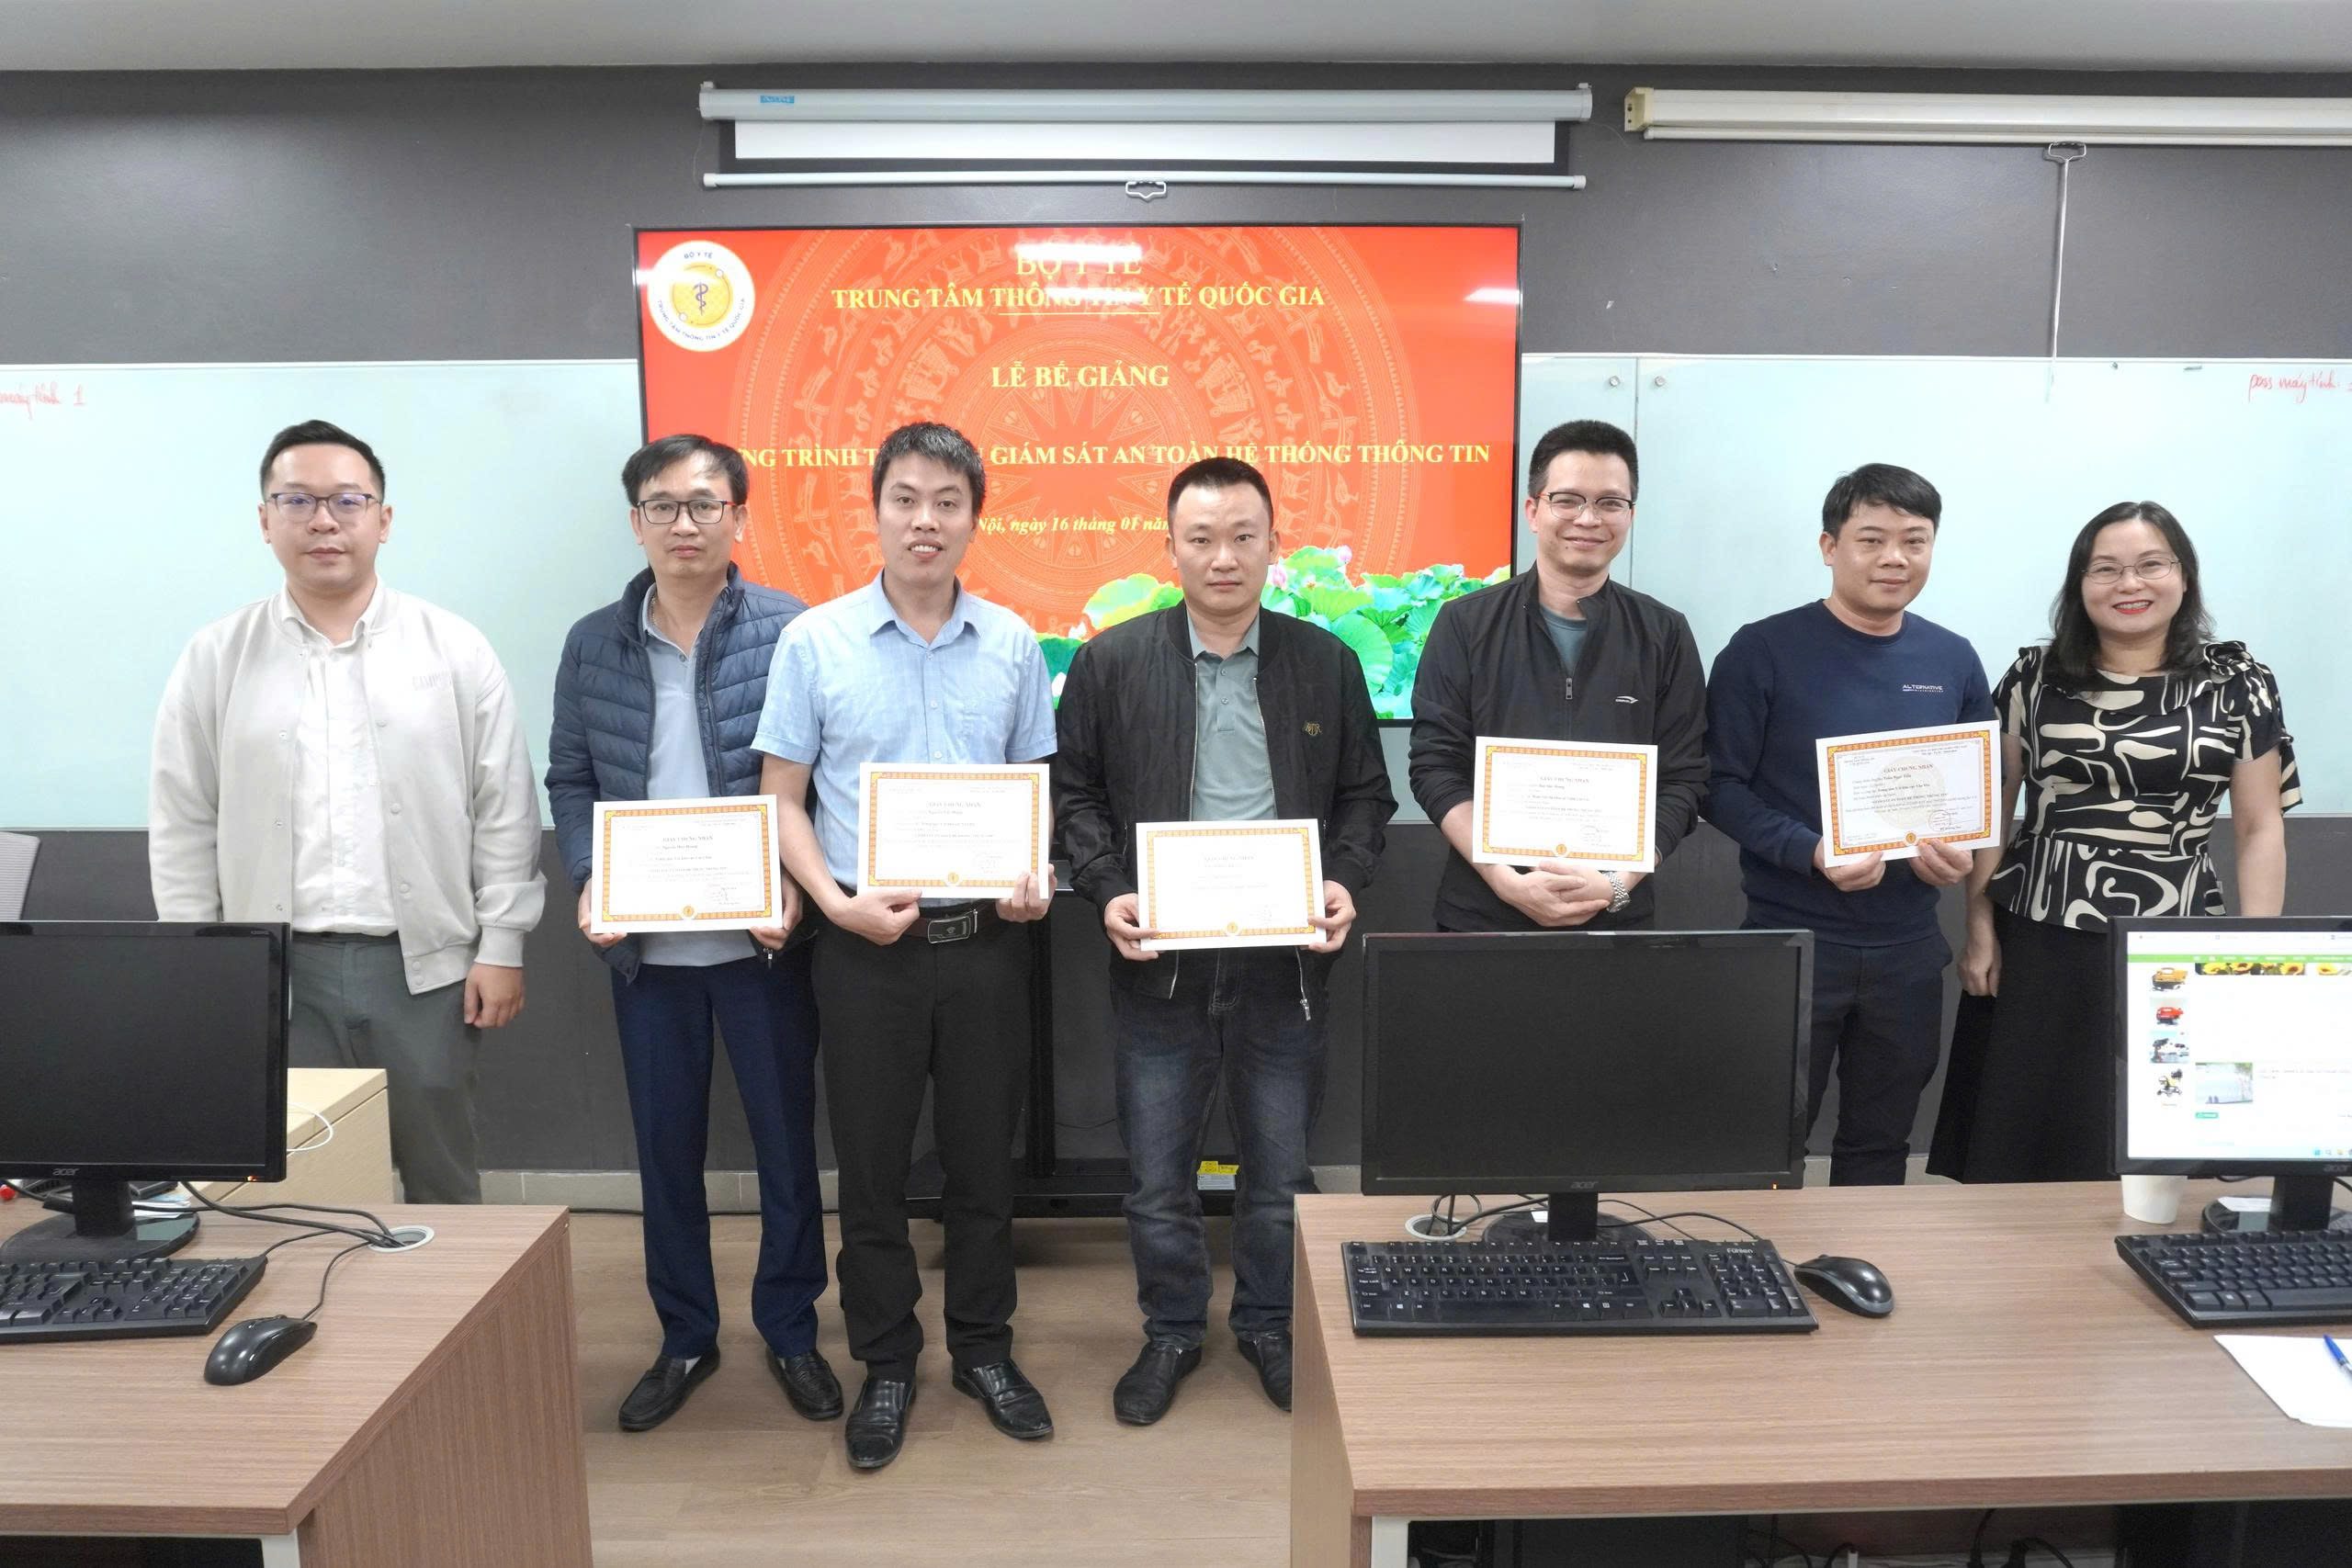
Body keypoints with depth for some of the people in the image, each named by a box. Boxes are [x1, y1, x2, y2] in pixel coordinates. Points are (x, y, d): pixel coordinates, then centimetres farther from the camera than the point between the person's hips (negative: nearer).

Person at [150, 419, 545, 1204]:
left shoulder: (455, 649, 0)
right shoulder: (216, 658, 4)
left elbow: (505, 810, 0)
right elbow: (183, 828, 7)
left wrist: (501, 946, -3)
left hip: (423, 964, -1)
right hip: (276, 970, 1)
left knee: (441, 1183, 10)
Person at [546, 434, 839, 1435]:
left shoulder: (791, 631, -7)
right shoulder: (593, 644, 4)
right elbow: (569, 780, 9)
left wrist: (796, 885, -18)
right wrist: (589, 880, -5)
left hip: (763, 940, -3)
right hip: (645, 947, 3)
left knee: (786, 1142, 10)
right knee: (666, 1150, 15)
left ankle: (791, 1332, 30)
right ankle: (685, 1339, 33)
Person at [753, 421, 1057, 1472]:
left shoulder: (1011, 644, 3)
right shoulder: (814, 641, -3)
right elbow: (783, 800, 0)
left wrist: (1036, 877, -8)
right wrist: (835, 900, -15)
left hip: (986, 941, 2)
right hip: (866, 944, -1)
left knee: (983, 1156, 13)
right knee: (872, 1163, 10)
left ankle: (983, 1347, 31)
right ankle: (886, 1363, 28)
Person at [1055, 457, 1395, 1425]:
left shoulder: (1325, 663, 3)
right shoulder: (1112, 663, 0)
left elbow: (1364, 795, 8)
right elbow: (1075, 793, 3)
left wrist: (1345, 881, -9)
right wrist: (1107, 891, -11)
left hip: (1285, 959, 1)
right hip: (1160, 960, 0)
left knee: (1281, 1170, 14)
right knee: (1157, 1177, 11)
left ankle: (1269, 1324, 37)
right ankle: (1172, 1329, 34)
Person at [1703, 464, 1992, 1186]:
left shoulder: (1953, 661, 6)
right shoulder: (1763, 652, -8)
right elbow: (1721, 786, -9)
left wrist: (1963, 853, -7)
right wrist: (1811, 853, -22)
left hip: (1908, 947, 4)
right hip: (1791, 938, -4)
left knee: (1880, 1144, 17)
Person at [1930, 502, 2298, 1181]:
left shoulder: (2237, 685, 4)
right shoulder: (2035, 677, 3)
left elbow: (2260, 829, 6)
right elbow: (1991, 807, 8)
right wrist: (1979, 927, 2)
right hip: (2038, 948, 0)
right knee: (2019, 1150, 4)